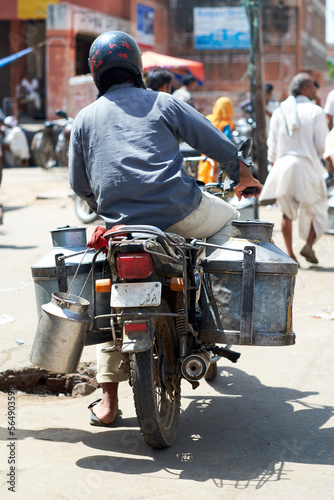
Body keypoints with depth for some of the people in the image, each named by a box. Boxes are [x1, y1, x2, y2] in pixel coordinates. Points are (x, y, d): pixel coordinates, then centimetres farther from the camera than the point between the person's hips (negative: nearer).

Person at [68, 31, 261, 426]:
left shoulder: (85, 119, 15)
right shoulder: (162, 103, 10)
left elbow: (79, 184, 18)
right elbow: (215, 142, 10)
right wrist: (243, 176, 28)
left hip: (121, 226, 2)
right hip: (179, 212, -2)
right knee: (226, 219, 29)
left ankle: (108, 401, 16)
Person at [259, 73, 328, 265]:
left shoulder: (279, 112, 6)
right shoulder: (315, 112, -6)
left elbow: (272, 145, 7)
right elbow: (322, 145, -8)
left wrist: (274, 166, 18)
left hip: (283, 165, 4)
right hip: (307, 166, -4)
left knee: (287, 213, 12)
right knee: (316, 209, 11)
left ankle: (289, 253, 9)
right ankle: (309, 245, -5)